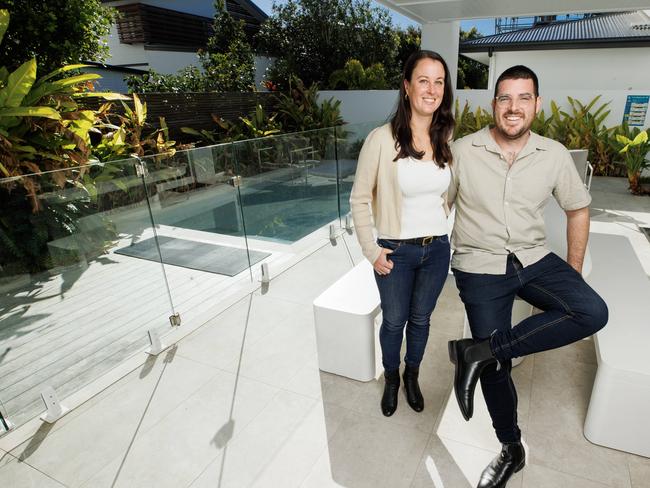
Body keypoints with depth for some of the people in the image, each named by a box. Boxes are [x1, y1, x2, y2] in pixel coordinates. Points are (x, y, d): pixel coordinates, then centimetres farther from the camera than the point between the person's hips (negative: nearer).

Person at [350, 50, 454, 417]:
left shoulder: (447, 139, -2)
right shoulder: (382, 139, -15)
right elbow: (360, 199, -9)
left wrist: (440, 225, 8)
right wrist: (372, 251, -10)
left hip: (437, 249, 4)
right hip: (396, 251, -3)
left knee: (421, 319, 21)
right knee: (394, 321, 15)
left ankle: (412, 376, 47)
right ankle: (391, 379, 44)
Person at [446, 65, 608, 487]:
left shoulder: (555, 155, 0)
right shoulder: (463, 151, -7)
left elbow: (578, 208, 12)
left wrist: (574, 271, 10)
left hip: (534, 259, 3)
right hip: (480, 267, -2)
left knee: (593, 313, -24)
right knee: (496, 368, 0)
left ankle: (479, 351, -16)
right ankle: (512, 449, 26)